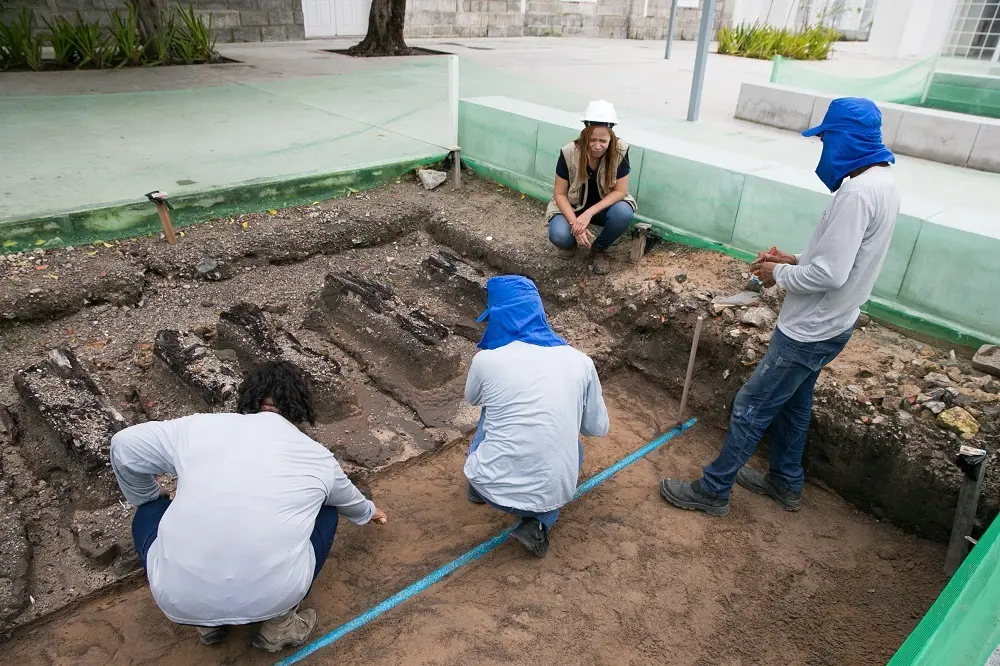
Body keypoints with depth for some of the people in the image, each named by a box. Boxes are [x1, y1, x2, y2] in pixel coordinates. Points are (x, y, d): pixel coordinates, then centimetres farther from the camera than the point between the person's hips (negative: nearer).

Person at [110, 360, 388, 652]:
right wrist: (368, 512, 55)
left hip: (182, 600, 1)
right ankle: (279, 621, 14)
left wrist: (148, 497, 33)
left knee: (149, 511, 30)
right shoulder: (319, 457, 13)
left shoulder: (199, 427, 8)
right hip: (271, 597, 0)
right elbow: (348, 500, 32)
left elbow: (124, 447, 15)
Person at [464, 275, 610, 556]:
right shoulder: (580, 361, -2)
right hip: (552, 494, 0)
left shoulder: (487, 360, -8)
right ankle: (540, 521, 12)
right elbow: (598, 428, 12)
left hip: (493, 487, 1)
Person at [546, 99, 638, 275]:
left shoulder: (620, 150, -23)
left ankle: (599, 248, -2)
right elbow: (560, 194, -15)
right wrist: (574, 223, -30)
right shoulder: (569, 153, -24)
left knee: (623, 213, -32)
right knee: (559, 236, -31)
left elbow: (620, 191, -18)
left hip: (604, 206, 1)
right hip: (572, 207, -1)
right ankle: (571, 241, 9)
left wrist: (589, 214, -31)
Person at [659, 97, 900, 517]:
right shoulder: (882, 181, 7)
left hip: (810, 330, -10)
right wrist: (795, 260, 6)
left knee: (751, 407, 0)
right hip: (829, 324, 10)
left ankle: (712, 491, 14)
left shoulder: (856, 192, -26)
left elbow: (829, 274, -29)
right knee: (793, 401, 23)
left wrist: (780, 275, -12)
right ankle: (785, 482, 40)